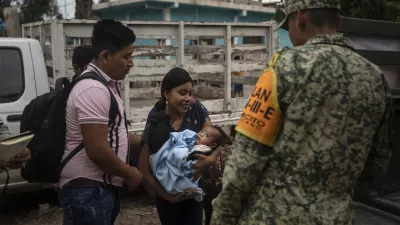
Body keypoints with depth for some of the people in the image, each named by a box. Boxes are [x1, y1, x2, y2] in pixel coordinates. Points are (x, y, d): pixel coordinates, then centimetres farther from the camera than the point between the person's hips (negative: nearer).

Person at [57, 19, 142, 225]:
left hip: (102, 185, 10)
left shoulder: (105, 85, 11)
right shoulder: (93, 90, -21)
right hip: (87, 190, -10)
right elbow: (97, 150, -25)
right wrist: (129, 173, -12)